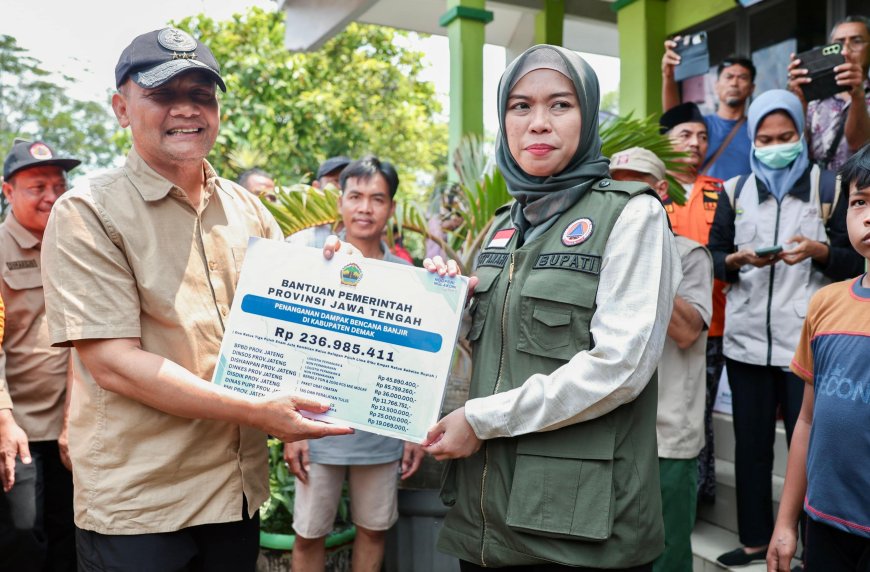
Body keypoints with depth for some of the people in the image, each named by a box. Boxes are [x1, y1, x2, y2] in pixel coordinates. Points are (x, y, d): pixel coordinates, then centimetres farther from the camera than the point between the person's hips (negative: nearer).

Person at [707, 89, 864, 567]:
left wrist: (819, 251, -17)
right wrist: (738, 260, -12)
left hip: (807, 341, -2)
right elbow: (713, 259, 9)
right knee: (751, 445, 12)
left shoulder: (828, 188, 4)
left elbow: (853, 262, 3)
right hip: (747, 340, 3)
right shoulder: (734, 191, 10)